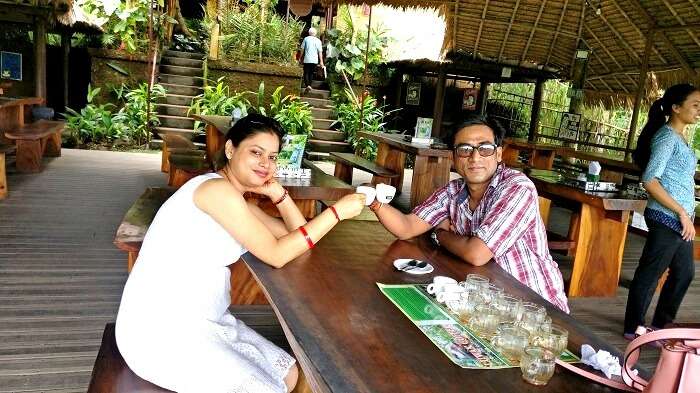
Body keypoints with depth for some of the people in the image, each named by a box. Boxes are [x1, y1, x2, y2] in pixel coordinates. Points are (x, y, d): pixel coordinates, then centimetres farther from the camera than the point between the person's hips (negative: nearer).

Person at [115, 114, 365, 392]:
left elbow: (299, 236, 9)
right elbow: (277, 254, -21)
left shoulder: (238, 202, 11)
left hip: (203, 322, 10)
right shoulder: (216, 188, -19)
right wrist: (337, 210, -18)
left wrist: (276, 191, -1)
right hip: (161, 333, -10)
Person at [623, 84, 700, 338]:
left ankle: (660, 325, 32)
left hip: (679, 220, 10)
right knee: (650, 274, 0)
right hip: (667, 219, -10)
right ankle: (633, 329, 14)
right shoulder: (667, 136, -13)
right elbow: (649, 181, -21)